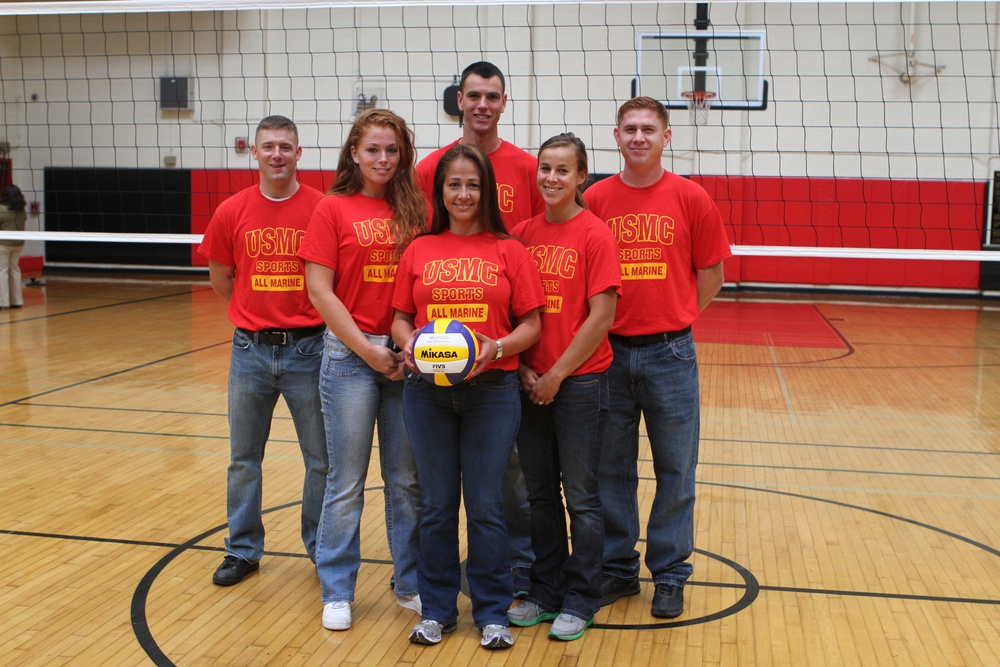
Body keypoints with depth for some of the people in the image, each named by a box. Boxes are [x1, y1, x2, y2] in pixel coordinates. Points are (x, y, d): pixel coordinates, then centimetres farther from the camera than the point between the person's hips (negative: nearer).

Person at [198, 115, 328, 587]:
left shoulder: (323, 209, -7)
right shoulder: (232, 212, 0)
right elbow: (220, 277, 11)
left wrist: (306, 314, -1)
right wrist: (260, 312, 9)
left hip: (308, 350, -2)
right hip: (250, 351, 2)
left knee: (323, 459, 7)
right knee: (244, 458, 13)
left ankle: (322, 548, 24)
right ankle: (243, 549, 29)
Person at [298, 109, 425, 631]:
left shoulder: (414, 209, 7)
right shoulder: (333, 209, -1)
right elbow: (319, 291, -7)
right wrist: (368, 351, -10)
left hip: (410, 357, 3)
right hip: (350, 356, -2)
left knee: (407, 480, 10)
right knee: (346, 483, 5)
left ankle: (411, 584, 25)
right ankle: (337, 592, 19)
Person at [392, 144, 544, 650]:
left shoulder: (509, 251, 2)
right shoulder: (419, 251, 7)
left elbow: (531, 324, 0)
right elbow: (401, 318, 9)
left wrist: (496, 348, -17)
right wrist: (410, 345, -11)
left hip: (491, 391, -2)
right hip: (427, 392, 2)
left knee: (486, 506, 4)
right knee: (436, 505, 11)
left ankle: (492, 613, 19)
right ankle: (437, 609, 25)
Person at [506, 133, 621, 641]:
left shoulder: (595, 234, -8)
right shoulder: (523, 233, 7)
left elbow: (602, 317, -12)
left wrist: (557, 374, -11)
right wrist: (523, 369, -3)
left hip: (579, 381, -5)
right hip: (530, 383, 5)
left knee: (581, 497, 4)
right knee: (541, 493, 14)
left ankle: (580, 600, 18)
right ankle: (545, 591, 27)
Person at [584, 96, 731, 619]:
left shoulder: (691, 198, -1)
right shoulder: (595, 199, 2)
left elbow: (710, 277, 5)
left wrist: (671, 318, 4)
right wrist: (610, 320, 1)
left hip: (669, 352, -1)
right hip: (608, 353, 1)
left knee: (675, 471, 7)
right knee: (611, 470, 10)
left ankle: (669, 574, 23)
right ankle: (617, 568, 26)